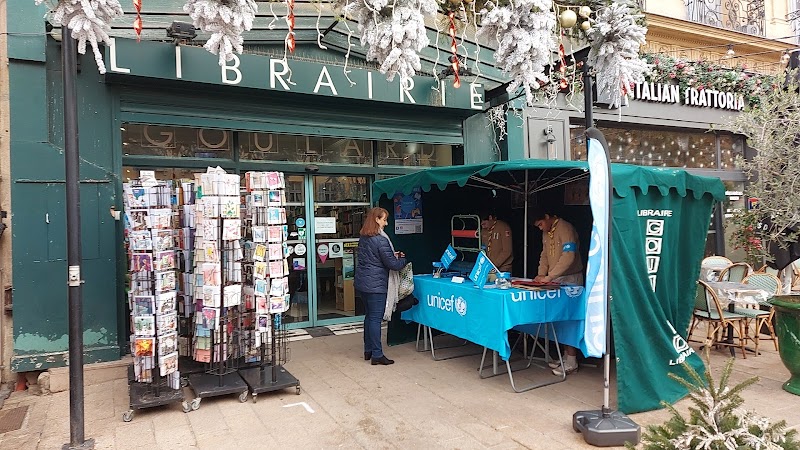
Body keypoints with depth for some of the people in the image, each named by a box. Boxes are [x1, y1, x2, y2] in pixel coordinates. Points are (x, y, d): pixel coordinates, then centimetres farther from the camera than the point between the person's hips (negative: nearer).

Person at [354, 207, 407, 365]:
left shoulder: (363, 238, 10)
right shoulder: (381, 240, -18)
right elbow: (392, 264, -15)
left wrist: (393, 255, 15)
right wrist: (402, 259, 6)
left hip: (362, 283, 9)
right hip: (375, 285, -9)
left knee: (369, 316, 17)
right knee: (375, 319, -3)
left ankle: (368, 350, 25)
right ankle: (377, 355, 3)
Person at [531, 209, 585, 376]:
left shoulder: (565, 229, -16)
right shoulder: (546, 232, 12)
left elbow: (568, 256, -26)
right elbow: (545, 255, 16)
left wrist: (549, 277, -25)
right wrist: (541, 275, 0)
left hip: (570, 279, -8)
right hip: (555, 280, 8)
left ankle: (571, 362, 1)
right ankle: (565, 357, 18)